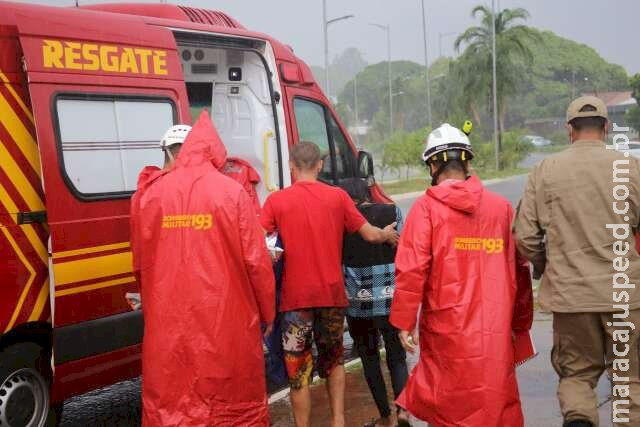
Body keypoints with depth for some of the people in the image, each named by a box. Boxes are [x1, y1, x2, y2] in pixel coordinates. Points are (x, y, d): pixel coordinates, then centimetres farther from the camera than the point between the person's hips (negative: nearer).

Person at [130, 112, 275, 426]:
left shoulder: (149, 194, 3)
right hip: (226, 319, -2)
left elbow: (141, 262, 10)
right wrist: (266, 313, 9)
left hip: (168, 321, 2)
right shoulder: (231, 192, -5)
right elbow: (256, 261, -5)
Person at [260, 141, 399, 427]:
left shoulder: (276, 201, -6)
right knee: (333, 360, 23)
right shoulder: (338, 197, 0)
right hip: (332, 294, 3)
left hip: (296, 297, -2)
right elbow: (370, 235, 6)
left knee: (298, 372, 7)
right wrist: (388, 235, 27)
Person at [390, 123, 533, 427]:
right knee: (497, 396, 11)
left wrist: (404, 321, -3)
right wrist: (521, 323, 20)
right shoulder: (501, 207, 7)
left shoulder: (426, 208, -5)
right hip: (494, 330, 3)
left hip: (446, 324, -3)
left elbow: (411, 269, -11)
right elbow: (519, 268, 11)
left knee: (449, 398, 10)